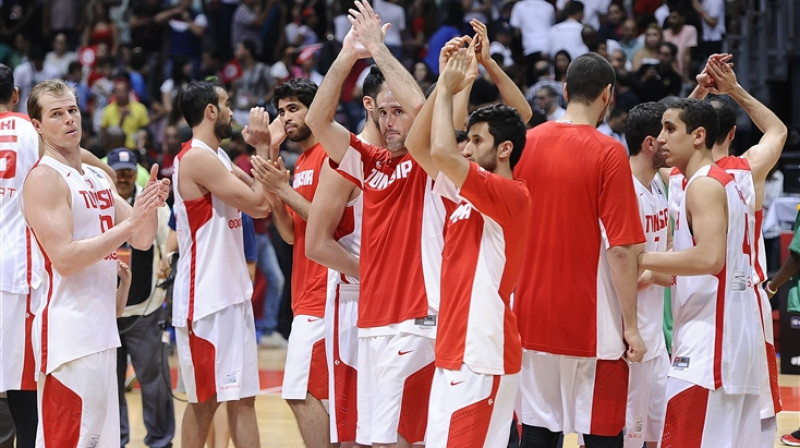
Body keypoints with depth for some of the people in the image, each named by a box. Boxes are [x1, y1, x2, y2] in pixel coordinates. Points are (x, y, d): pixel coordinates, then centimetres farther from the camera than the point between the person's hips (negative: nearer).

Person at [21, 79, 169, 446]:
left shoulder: (97, 178, 16)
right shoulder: (45, 178, -10)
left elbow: (142, 240, 15)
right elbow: (65, 258, -19)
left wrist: (149, 207, -5)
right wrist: (127, 225, -21)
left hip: (101, 328, 9)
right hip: (68, 330, -9)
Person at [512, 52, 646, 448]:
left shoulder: (527, 144, 2)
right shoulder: (608, 153, -12)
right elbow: (620, 249, -15)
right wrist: (631, 325, -9)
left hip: (532, 317, 5)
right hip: (591, 322, -5)